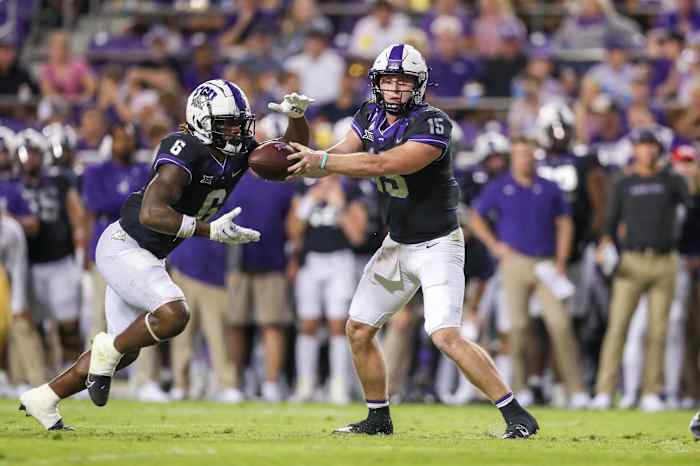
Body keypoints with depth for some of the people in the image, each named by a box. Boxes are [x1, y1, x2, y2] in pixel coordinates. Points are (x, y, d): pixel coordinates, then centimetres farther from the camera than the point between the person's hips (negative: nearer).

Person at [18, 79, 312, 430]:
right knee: (173, 315, -29)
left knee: (125, 351, 13)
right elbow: (151, 214, -35)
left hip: (147, 256, 9)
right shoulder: (187, 153, -26)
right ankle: (107, 350, -4)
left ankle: (42, 399, 25)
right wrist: (210, 229, -37)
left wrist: (297, 116, -12)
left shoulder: (239, 153, -2)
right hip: (123, 246, -9)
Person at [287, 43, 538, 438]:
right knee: (358, 330, 10)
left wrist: (321, 160, -31)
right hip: (397, 245, 8)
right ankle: (379, 418, 27)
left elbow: (382, 164, -32)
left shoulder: (431, 124, -23)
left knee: (446, 335, -21)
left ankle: (517, 416, -16)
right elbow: (338, 158, 4)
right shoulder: (371, 115, 3)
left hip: (437, 246, -8)